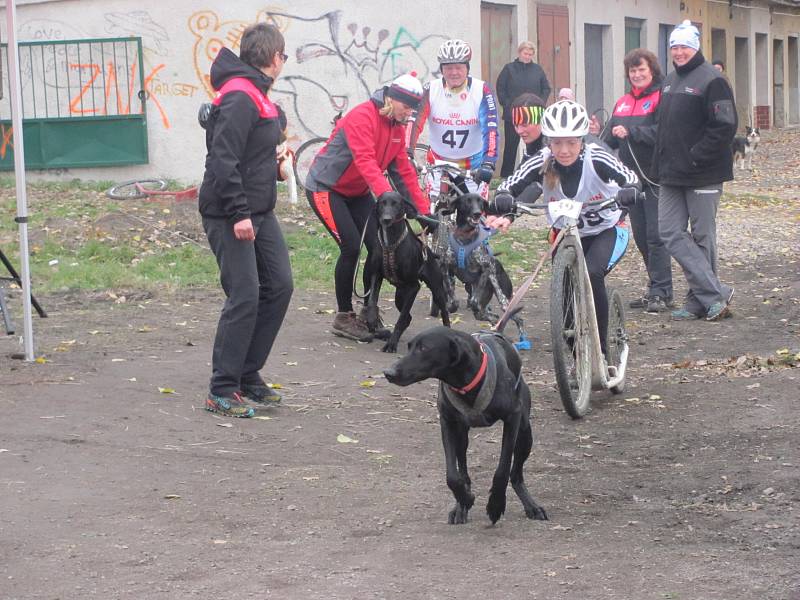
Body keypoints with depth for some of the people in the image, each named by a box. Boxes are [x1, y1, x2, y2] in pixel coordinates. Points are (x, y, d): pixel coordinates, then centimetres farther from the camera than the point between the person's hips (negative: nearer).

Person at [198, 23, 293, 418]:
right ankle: (222, 391, -4)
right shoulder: (239, 99, -18)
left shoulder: (255, 95, 14)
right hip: (229, 216, -10)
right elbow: (222, 160, -25)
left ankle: (248, 375, 19)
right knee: (244, 296, -11)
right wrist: (239, 214, -25)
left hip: (259, 212, 10)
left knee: (278, 286, 10)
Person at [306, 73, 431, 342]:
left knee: (379, 246, -4)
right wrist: (385, 192, -49)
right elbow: (365, 160, -36)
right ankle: (343, 318, -2)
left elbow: (404, 171, 4)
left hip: (357, 193, 8)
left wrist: (423, 211, -1)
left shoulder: (397, 128, 3)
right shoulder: (362, 117, -23)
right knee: (351, 247, -15)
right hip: (326, 188, -8)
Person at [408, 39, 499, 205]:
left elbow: (490, 128, -23)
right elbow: (415, 122, -22)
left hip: (473, 163, -1)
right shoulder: (430, 90, -11)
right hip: (439, 161, 1)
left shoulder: (481, 90, -15)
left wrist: (488, 162, -37)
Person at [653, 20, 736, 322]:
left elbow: (725, 127, -17)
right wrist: (660, 166, 13)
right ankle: (715, 294, -2)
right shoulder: (669, 82, 16)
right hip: (671, 176, 8)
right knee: (671, 232, -2)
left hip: (702, 175, -8)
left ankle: (701, 299, 9)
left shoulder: (712, 80, -10)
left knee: (702, 237, 1)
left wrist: (695, 158, -19)